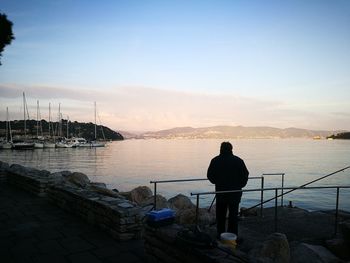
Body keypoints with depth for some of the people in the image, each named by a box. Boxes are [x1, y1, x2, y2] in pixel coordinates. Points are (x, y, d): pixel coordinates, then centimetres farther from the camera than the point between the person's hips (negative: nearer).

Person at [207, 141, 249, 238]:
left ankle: (220, 235, 19)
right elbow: (245, 175, -3)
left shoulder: (215, 160, -3)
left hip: (220, 191, 1)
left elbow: (210, 175, 0)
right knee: (233, 214, 9)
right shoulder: (238, 160, -5)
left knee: (220, 215, 13)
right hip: (235, 192, 0)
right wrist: (239, 186, 10)